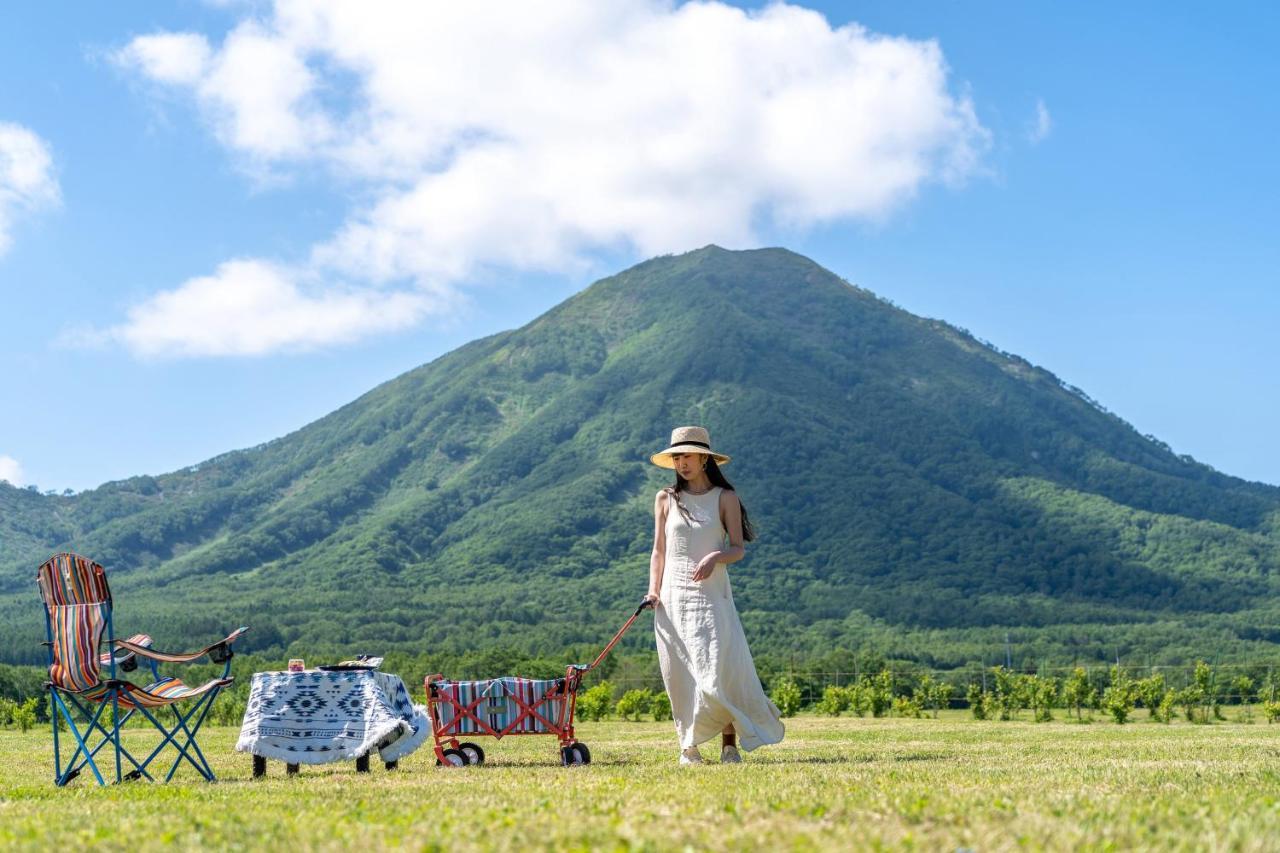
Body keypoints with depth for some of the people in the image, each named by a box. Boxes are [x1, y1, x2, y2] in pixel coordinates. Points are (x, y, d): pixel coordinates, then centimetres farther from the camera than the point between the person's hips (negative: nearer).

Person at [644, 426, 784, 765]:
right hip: (674, 597, 2)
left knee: (720, 669, -12)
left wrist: (716, 556, -19)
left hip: (712, 594, -2)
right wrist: (653, 590, -1)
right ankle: (689, 746, 7)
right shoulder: (666, 499, 10)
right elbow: (659, 550, 12)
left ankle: (729, 744, -5)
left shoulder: (725, 498, 4)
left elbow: (738, 549, 1)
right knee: (681, 674, 0)